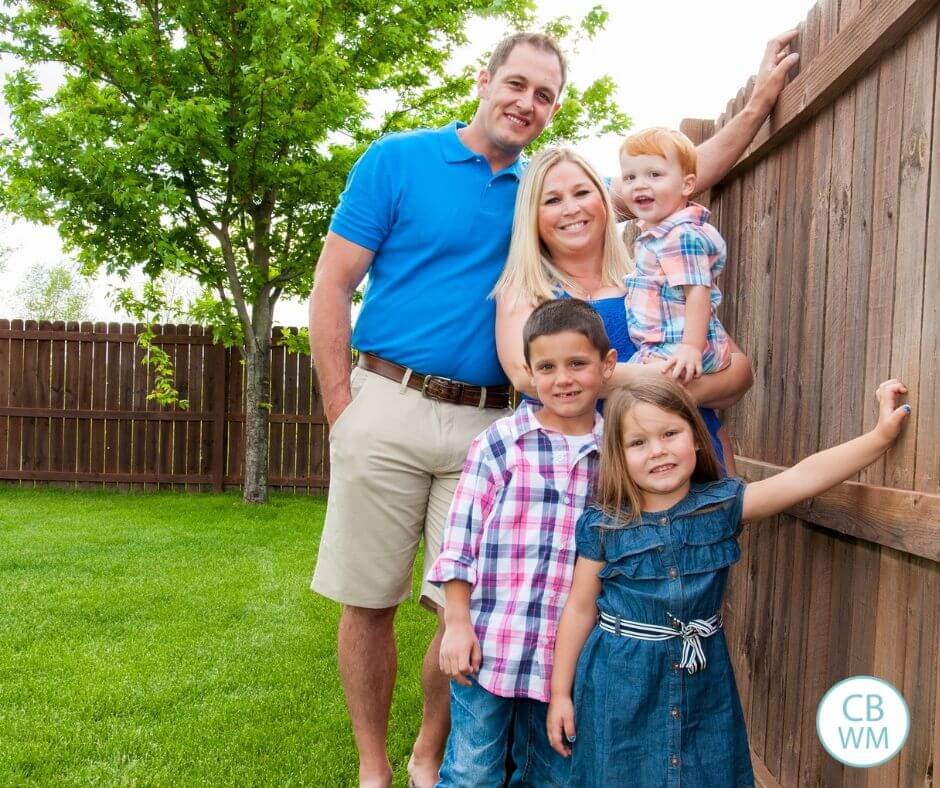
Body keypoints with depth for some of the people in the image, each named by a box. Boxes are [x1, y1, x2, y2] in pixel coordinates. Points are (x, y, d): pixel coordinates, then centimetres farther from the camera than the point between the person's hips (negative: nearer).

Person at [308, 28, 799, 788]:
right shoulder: (396, 159, 2)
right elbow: (331, 285, -1)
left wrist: (761, 100, 10)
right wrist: (342, 410, -6)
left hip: (485, 424, 3)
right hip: (386, 407, -2)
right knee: (368, 602, 4)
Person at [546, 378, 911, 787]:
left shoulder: (721, 505, -5)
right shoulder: (603, 526, -9)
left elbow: (803, 477, -14)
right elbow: (580, 609, -2)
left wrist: (880, 435, -23)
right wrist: (560, 693, 1)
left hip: (703, 684, 2)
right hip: (620, 686, -2)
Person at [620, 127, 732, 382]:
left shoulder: (683, 236, -16)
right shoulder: (654, 232, 17)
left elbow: (697, 292, -22)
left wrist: (692, 348, -28)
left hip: (676, 351, -11)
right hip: (660, 348, 11)